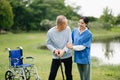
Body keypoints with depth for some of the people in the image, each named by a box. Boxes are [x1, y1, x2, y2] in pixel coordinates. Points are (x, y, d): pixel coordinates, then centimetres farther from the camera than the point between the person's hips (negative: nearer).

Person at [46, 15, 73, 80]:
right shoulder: (50, 32, -16)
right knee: (52, 74, -2)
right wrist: (54, 50, -22)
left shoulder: (68, 29, -11)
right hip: (56, 57, -2)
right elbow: (48, 44, -4)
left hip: (67, 55, 2)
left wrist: (63, 50, -24)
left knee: (68, 74, 11)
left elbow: (69, 42, -10)